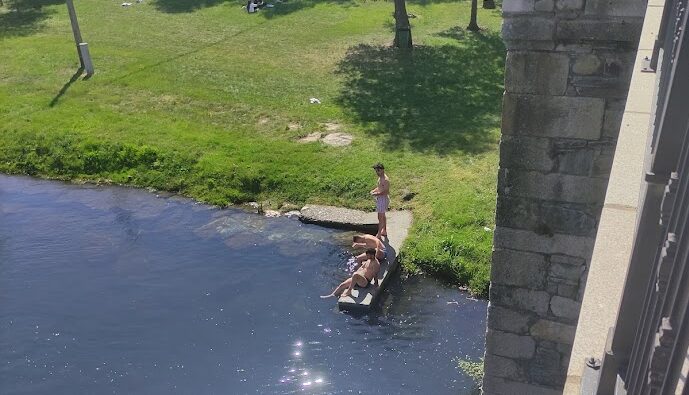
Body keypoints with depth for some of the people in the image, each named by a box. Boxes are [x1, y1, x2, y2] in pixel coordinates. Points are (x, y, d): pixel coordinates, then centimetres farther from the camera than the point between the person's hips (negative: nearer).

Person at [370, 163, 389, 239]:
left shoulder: (385, 180, -23)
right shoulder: (380, 178, 7)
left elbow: (386, 191, -25)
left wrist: (377, 194, -24)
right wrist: (374, 190, 2)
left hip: (383, 199, -10)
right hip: (379, 198, 10)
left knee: (380, 217, -4)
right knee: (383, 216, 21)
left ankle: (379, 235, 3)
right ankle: (384, 232, 35)